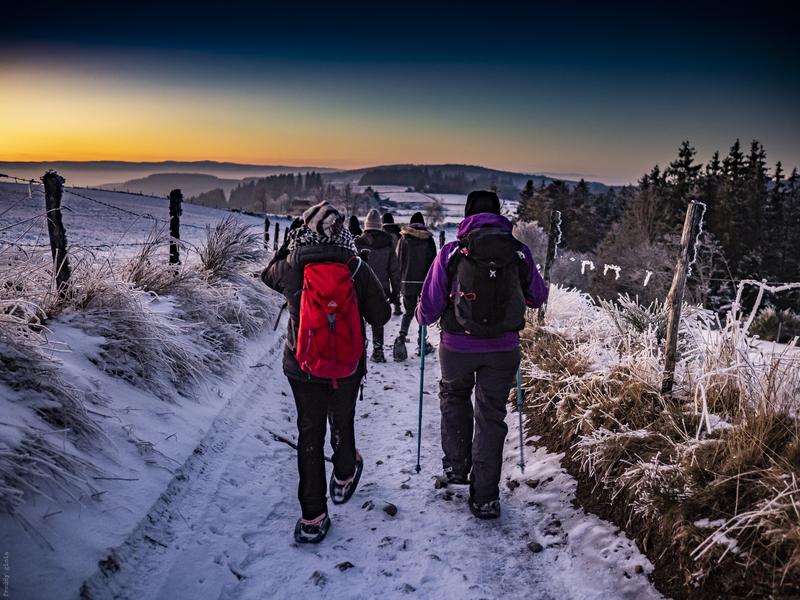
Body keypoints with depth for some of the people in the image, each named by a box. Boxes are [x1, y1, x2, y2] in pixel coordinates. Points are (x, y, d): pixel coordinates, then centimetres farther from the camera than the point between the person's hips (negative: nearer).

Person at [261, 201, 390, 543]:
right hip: (348, 368, 0)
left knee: (309, 436, 11)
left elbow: (268, 275, 12)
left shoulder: (291, 268, -13)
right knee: (342, 425, 23)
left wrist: (288, 245, 18)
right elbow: (380, 316, -5)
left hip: (302, 369, 0)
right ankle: (343, 479, 49)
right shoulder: (357, 269, -14)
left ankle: (312, 518, 15)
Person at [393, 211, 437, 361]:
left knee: (409, 311, 12)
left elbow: (398, 260, 4)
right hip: (424, 281, -1)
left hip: (407, 281, 1)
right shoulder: (428, 239, -1)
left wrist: (398, 283, 10)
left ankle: (402, 336, -11)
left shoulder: (403, 239, 2)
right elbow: (433, 261, -2)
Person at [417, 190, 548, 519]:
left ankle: (456, 465, 29)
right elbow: (538, 297, 11)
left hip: (457, 346, -1)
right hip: (503, 348, 1)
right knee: (491, 415, 13)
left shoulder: (452, 252, -9)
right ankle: (485, 497, 18)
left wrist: (423, 317, 17)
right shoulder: (519, 252, -3)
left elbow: (429, 308, -6)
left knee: (454, 396, 28)